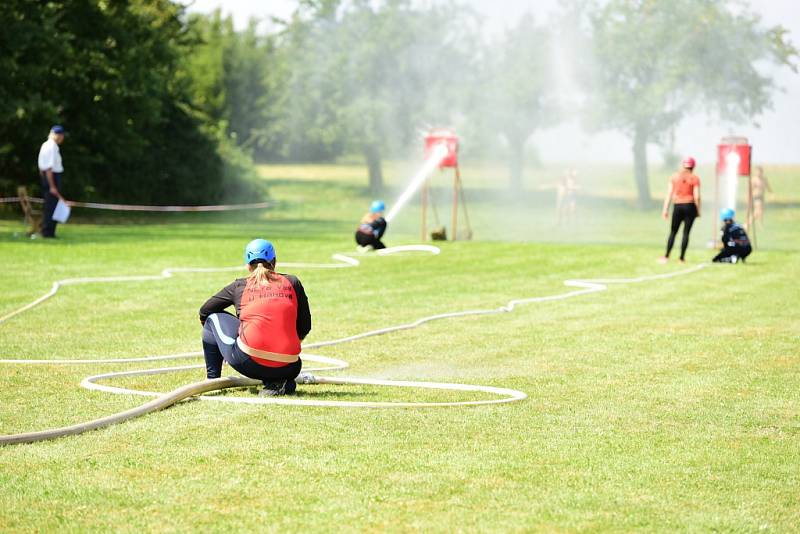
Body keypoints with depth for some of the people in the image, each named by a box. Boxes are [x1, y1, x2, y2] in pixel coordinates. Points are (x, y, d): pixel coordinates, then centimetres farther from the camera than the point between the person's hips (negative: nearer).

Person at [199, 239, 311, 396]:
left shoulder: (239, 286, 12)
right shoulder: (292, 283, 14)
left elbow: (204, 312, 25)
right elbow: (305, 327, 16)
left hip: (249, 363, -1)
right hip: (287, 368, 1)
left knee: (213, 318, 23)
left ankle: (212, 381, 23)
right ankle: (280, 382, 5)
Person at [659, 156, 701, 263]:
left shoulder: (675, 176, 5)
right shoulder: (695, 178, -1)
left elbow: (669, 194, 2)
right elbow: (696, 196, -5)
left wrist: (665, 209, 3)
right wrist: (698, 210, 4)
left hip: (677, 206, 2)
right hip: (689, 206, -2)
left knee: (673, 232, 8)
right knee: (686, 232, 4)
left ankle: (666, 256, -2)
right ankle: (682, 258, 3)